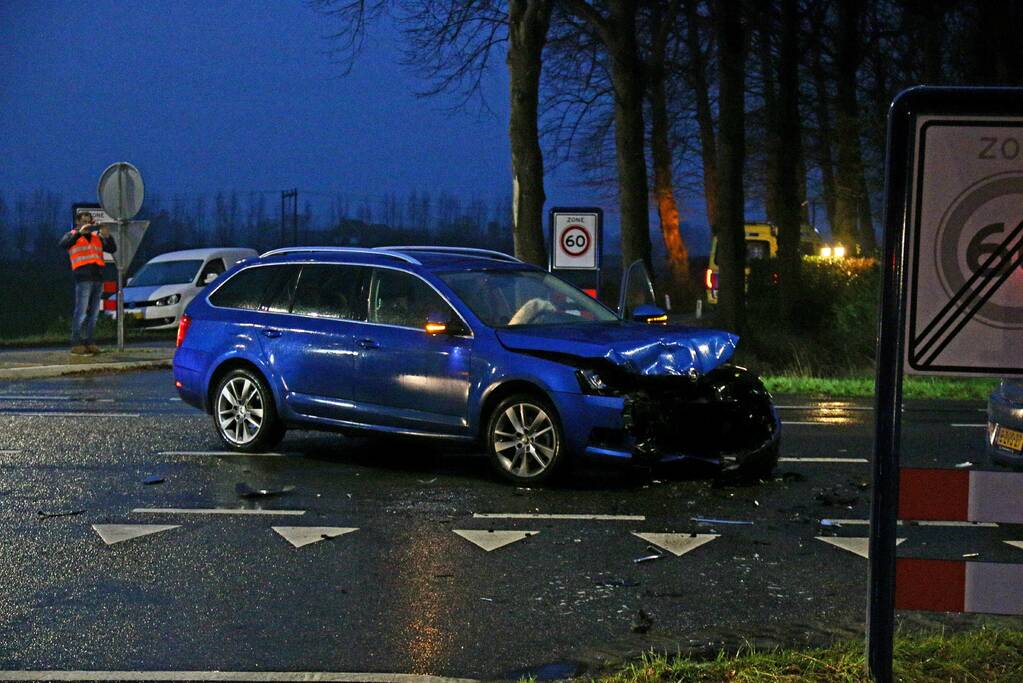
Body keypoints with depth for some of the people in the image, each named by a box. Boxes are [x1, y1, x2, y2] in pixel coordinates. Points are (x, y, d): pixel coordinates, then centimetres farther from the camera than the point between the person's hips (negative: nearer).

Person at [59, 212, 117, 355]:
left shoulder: (97, 237, 21)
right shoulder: (72, 235, 8)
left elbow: (112, 249, 13)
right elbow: (63, 244, -12)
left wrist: (107, 236, -4)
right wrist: (79, 232, -20)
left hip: (98, 277, 6)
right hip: (83, 277, -6)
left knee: (93, 313, 7)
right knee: (81, 312, -10)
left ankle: (88, 343, 12)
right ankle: (76, 344, -10)